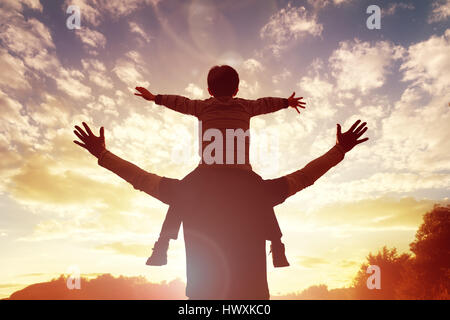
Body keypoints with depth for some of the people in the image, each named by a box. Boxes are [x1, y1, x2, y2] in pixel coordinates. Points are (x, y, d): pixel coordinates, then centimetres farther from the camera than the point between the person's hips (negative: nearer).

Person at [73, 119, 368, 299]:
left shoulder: (188, 192, 1)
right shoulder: (259, 191, 1)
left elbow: (141, 179, 11)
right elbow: (304, 177, 12)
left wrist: (101, 153, 25)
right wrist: (340, 149, 26)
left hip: (204, 298, 0)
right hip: (253, 296, 0)